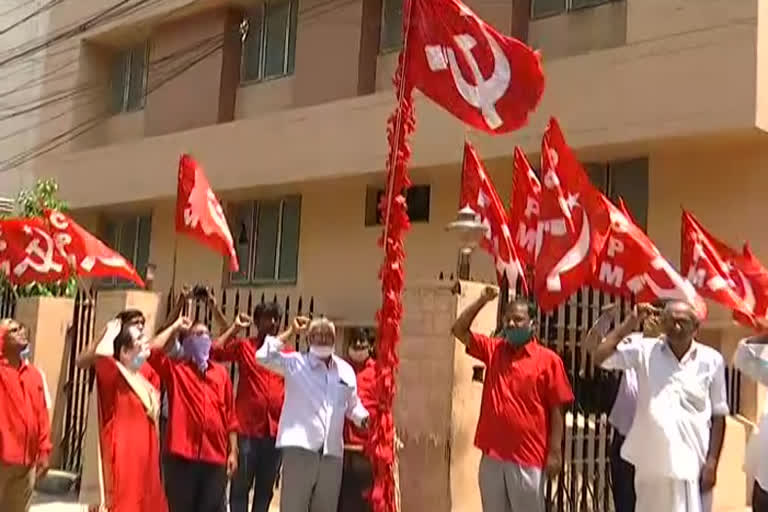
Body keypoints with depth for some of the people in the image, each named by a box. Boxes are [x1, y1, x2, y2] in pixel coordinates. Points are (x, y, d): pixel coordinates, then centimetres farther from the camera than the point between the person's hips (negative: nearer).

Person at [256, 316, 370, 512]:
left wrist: (366, 421, 1)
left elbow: (353, 406, 22)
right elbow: (263, 357, -10)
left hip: (332, 451, 4)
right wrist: (290, 333, -4)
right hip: (299, 446, -4)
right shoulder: (295, 363, 3)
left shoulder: (346, 370, 14)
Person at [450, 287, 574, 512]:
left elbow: (557, 410, -5)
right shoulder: (493, 350, 8)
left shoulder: (549, 360, -5)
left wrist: (555, 452, -9)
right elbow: (459, 330, 11)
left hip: (528, 456, -4)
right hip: (492, 453, 5)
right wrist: (482, 301, 1)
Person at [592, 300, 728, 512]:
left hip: (692, 463, -1)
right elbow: (599, 357, -8)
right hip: (651, 463, 1)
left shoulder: (711, 360, 0)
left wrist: (712, 462, -2)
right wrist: (630, 324, -8)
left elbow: (718, 416, 3)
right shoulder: (645, 351, 1)